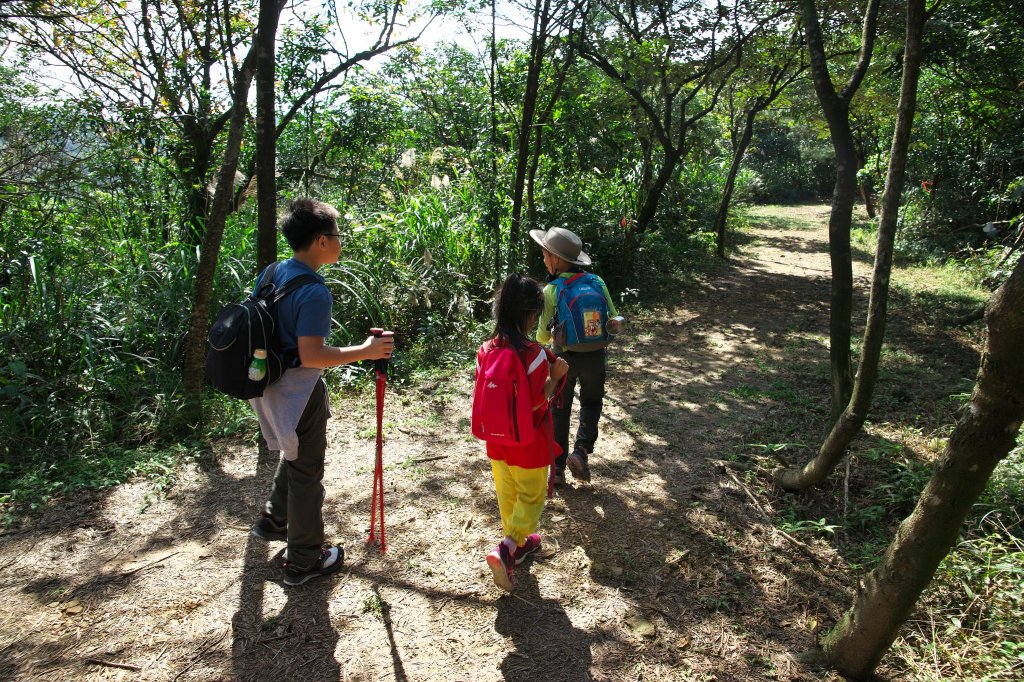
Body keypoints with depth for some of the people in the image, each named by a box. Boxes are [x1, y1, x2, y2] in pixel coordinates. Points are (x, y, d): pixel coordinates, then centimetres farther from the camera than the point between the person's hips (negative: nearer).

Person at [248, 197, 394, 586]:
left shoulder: (271, 274, 2)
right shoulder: (314, 293, -25)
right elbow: (311, 355, -29)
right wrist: (365, 351, -23)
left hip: (270, 383, 9)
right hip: (299, 391, -9)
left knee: (294, 454, 29)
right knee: (306, 470, 7)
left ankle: (275, 520, 47)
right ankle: (305, 560, 22)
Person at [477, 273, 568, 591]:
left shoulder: (485, 350, -6)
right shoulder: (534, 353, -23)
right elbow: (536, 402, -23)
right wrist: (555, 376, -11)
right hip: (528, 445, -5)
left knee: (507, 493, 21)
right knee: (531, 496, 12)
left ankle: (519, 543, 39)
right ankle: (507, 549, -2)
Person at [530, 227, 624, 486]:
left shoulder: (550, 291, -14)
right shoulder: (597, 283, -5)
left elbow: (543, 336, -7)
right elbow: (614, 323, -1)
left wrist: (543, 337, 11)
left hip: (564, 357, -2)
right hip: (594, 355, 2)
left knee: (559, 412, 16)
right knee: (591, 403, 26)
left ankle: (557, 470, 21)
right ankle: (581, 451, 7)